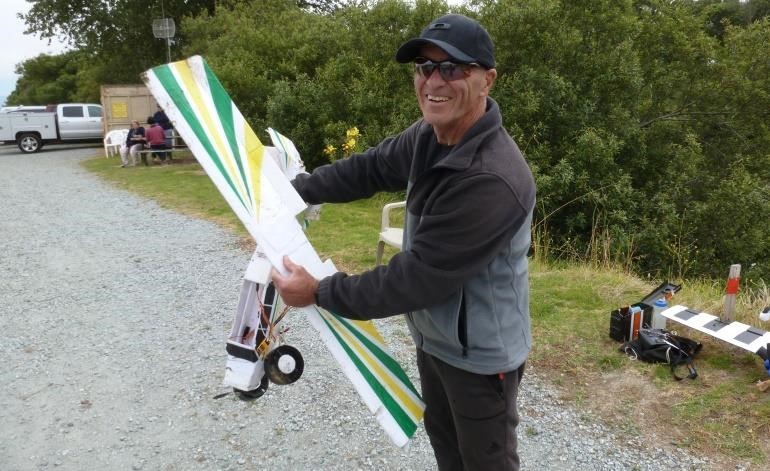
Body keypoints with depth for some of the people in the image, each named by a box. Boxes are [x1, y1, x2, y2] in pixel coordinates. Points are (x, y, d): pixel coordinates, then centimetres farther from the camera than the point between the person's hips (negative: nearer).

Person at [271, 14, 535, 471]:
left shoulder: (492, 180, -35)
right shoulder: (430, 135, -6)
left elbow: (420, 277, -31)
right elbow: (371, 167, 11)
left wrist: (320, 292, -22)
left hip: (480, 354, -8)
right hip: (432, 338, 8)